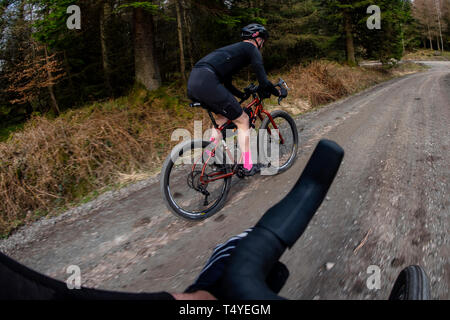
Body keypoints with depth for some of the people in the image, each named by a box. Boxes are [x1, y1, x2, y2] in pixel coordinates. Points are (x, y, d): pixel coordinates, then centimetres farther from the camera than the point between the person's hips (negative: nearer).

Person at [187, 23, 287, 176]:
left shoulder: (234, 49, 34)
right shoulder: (252, 49, 9)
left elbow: (227, 83, 38)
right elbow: (264, 82, 2)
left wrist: (243, 95, 47)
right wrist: (279, 92, 20)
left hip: (192, 83, 9)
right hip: (207, 82, -9)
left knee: (223, 116, 28)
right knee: (242, 120, 4)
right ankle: (248, 166, 12)